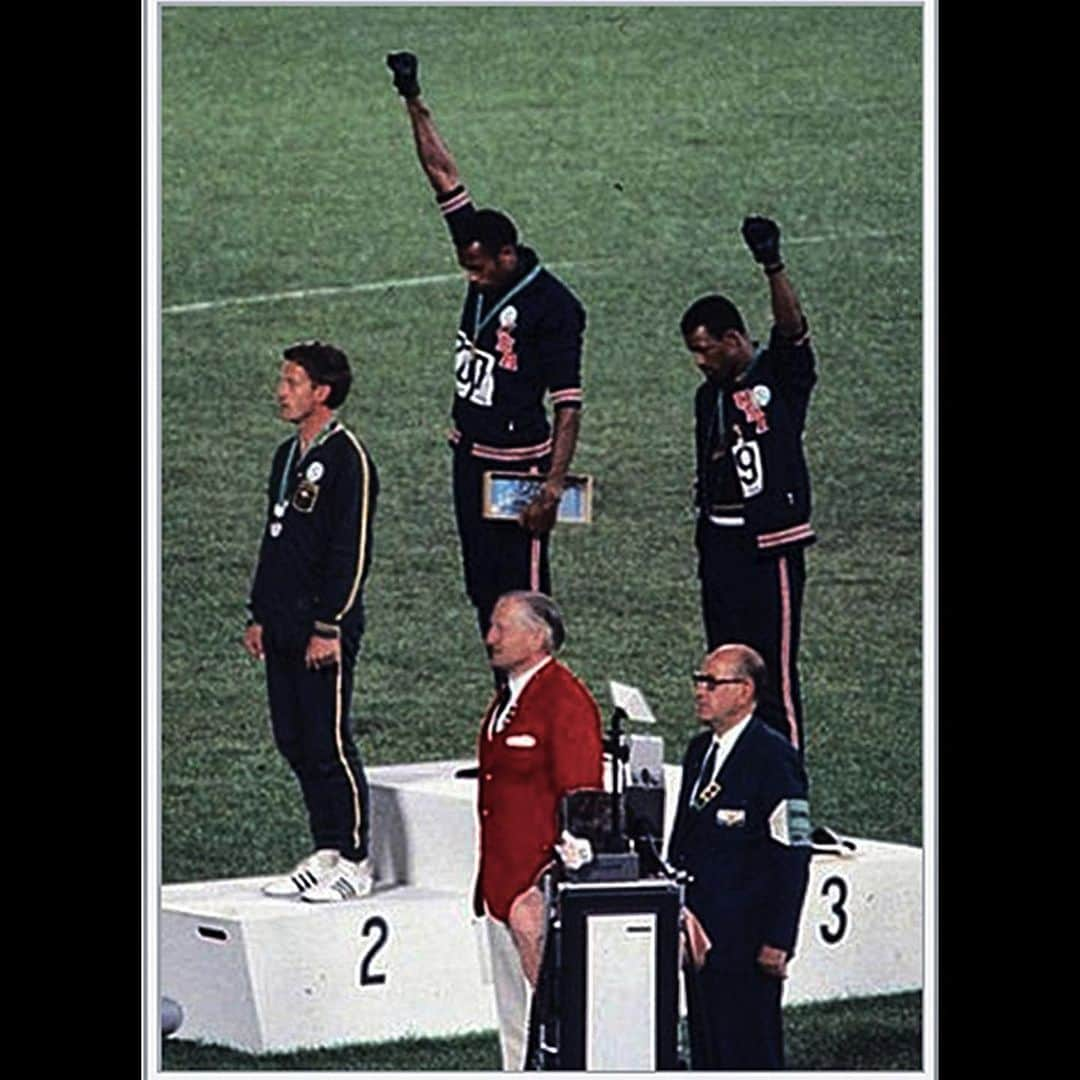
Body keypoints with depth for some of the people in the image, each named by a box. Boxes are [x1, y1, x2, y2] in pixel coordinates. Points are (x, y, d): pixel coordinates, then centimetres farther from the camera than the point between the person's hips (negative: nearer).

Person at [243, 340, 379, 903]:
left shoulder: (347, 458, -11)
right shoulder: (288, 456, 16)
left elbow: (352, 551, -14)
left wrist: (329, 628, -17)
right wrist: (259, 615, 18)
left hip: (324, 630, -9)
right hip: (283, 632, 9)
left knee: (329, 745, -7)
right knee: (295, 744, 10)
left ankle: (354, 862, -1)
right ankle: (325, 854, 16)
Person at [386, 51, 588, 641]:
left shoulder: (554, 306, -16)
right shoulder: (485, 261, 3)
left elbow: (568, 404, -17)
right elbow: (443, 175, 7)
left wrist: (553, 486, -23)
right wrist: (413, 103, 5)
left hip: (518, 467, -8)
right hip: (469, 455, 8)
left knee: (522, 596, -6)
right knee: (483, 590, 11)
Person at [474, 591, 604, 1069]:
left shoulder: (567, 702, -12)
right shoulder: (506, 700, 16)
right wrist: (488, 881, 18)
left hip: (542, 887, -9)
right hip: (502, 885, 9)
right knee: (515, 1022, 13)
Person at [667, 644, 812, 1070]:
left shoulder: (774, 758, -12)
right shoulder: (699, 750, 14)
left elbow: (792, 856, -14)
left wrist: (778, 942, -17)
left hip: (747, 940, -8)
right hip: (698, 935, 8)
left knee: (750, 1055, -5)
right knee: (706, 1050, 10)